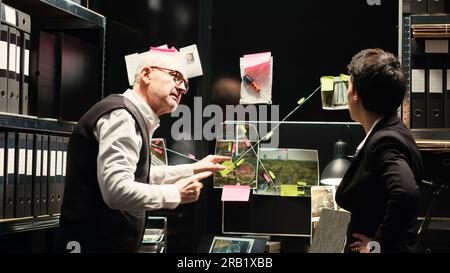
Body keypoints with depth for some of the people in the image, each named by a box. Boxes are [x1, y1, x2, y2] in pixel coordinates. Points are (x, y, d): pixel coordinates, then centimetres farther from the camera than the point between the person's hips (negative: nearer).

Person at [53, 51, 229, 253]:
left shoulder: (134, 118, 15)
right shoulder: (121, 116, -17)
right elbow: (117, 190, -28)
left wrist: (193, 169, 22)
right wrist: (176, 194, -15)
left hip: (109, 243, 10)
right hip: (94, 244, -10)